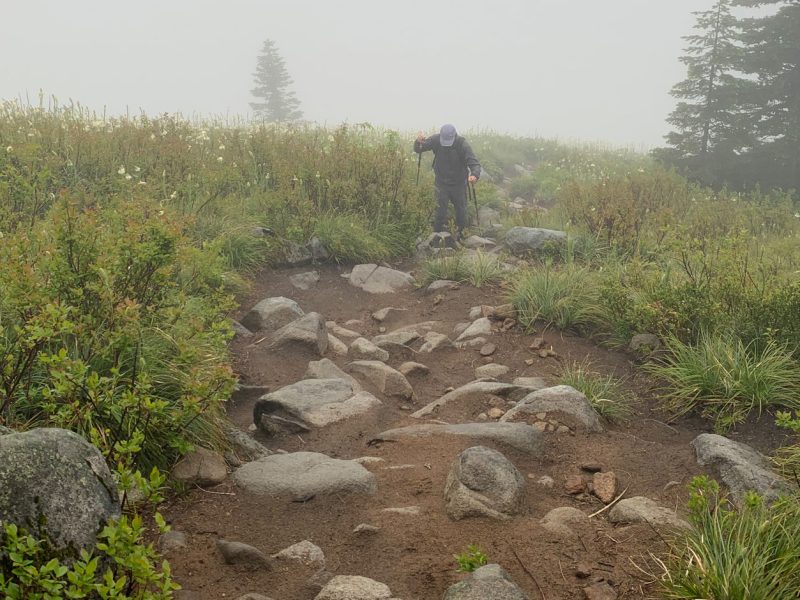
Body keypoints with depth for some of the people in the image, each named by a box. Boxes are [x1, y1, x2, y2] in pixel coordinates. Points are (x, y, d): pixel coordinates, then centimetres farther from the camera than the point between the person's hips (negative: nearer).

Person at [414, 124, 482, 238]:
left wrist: (474, 175, -48)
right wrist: (419, 142, -33)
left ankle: (462, 233, 39)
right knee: (440, 212, 0)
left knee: (461, 210, 16)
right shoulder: (435, 140, -16)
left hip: (459, 184, 0)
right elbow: (418, 149, -7)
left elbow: (475, 163, -25)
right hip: (441, 183, 0)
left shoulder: (462, 144, -22)